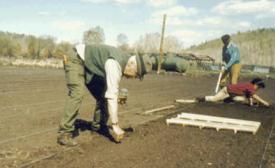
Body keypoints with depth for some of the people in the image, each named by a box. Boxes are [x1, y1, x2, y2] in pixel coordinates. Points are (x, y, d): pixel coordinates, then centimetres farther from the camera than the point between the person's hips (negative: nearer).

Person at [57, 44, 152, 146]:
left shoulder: (124, 59, -3)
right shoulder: (115, 64, -33)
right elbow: (111, 96, -36)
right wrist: (115, 125, -33)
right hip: (76, 61, -9)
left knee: (102, 96, 5)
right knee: (77, 95, -26)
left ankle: (98, 126, 19)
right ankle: (64, 134, -22)